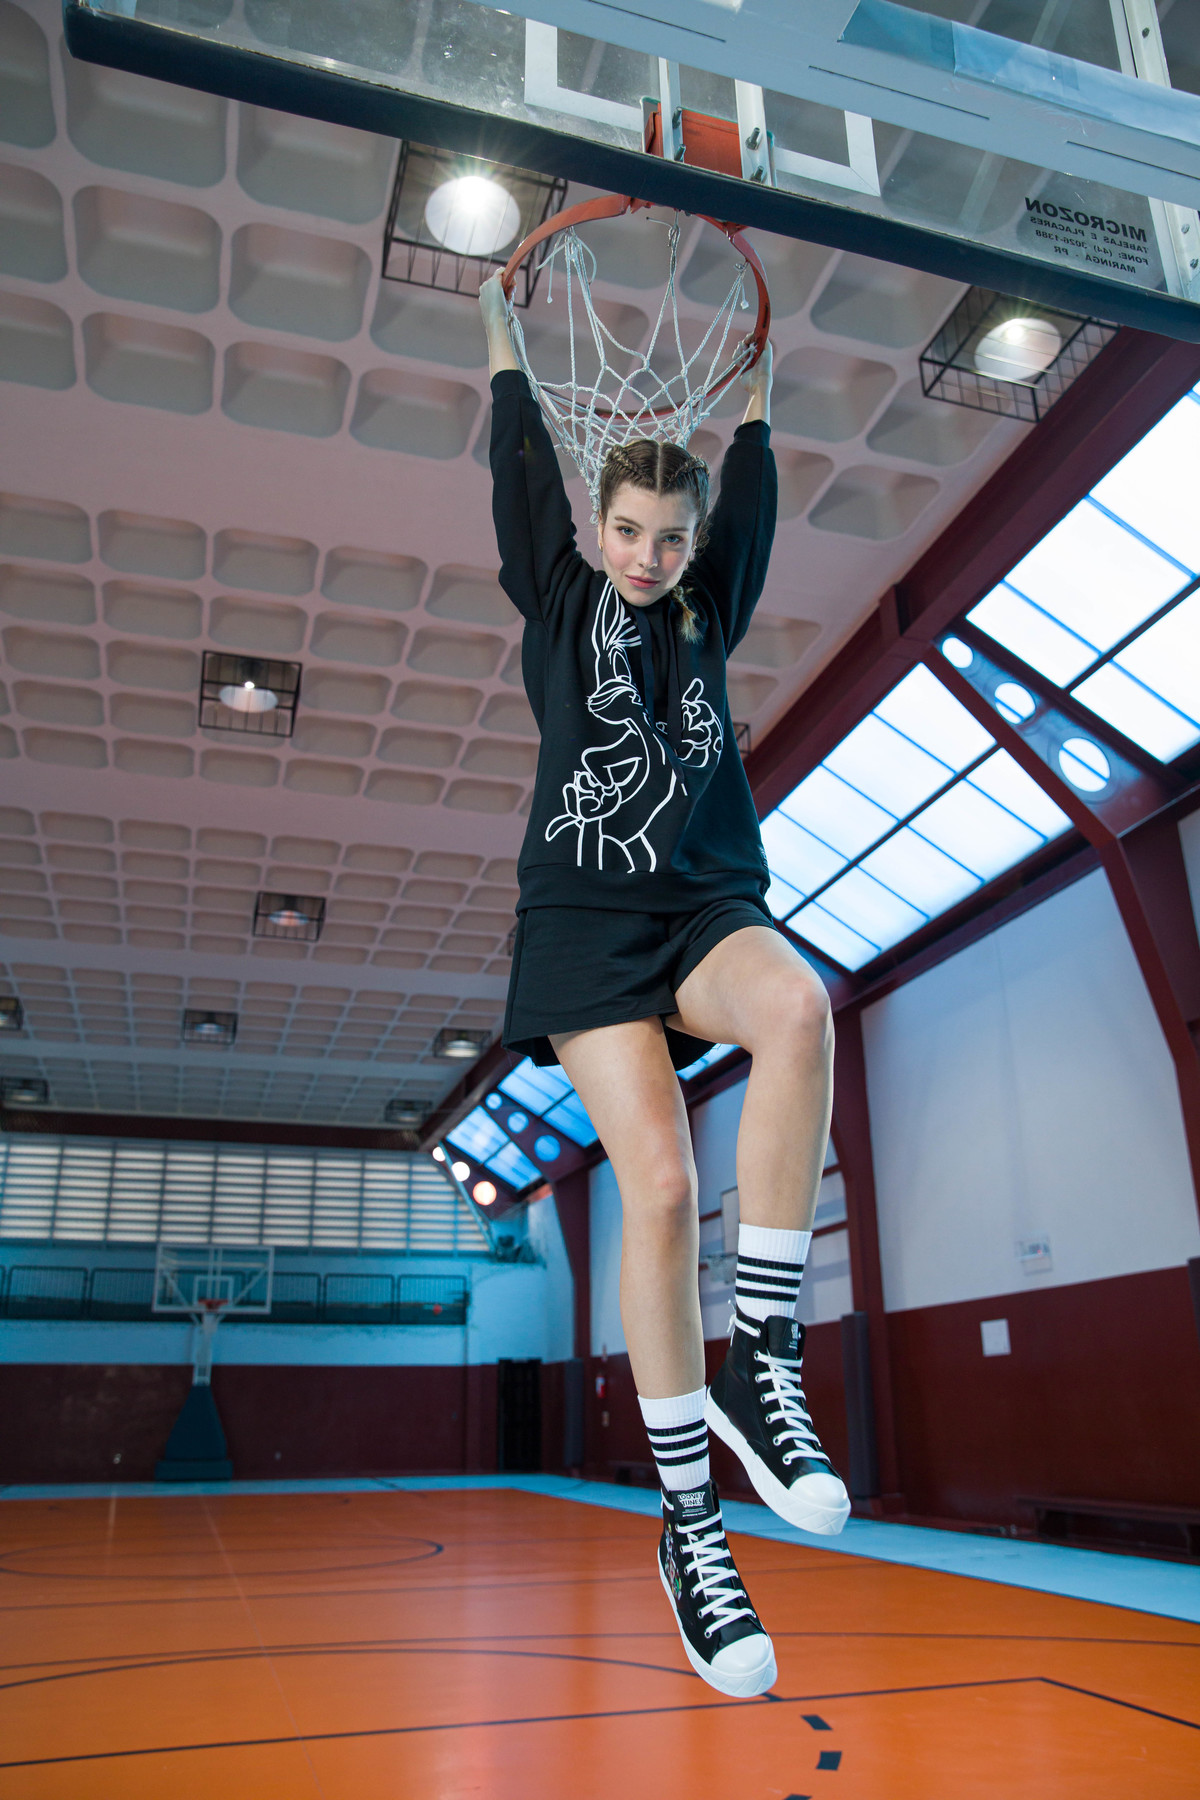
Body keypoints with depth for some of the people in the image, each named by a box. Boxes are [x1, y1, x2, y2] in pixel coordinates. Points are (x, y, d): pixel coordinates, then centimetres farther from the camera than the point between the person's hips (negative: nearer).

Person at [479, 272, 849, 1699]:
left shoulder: (709, 615, 21)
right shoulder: (561, 602, 14)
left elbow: (749, 495, 24)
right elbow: (524, 467, 18)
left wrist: (751, 385, 35)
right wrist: (501, 326, 29)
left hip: (709, 907, 3)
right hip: (588, 915, -2)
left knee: (798, 1010, -34)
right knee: (657, 1180, -19)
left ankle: (760, 1360, -23)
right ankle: (687, 1524, -6)